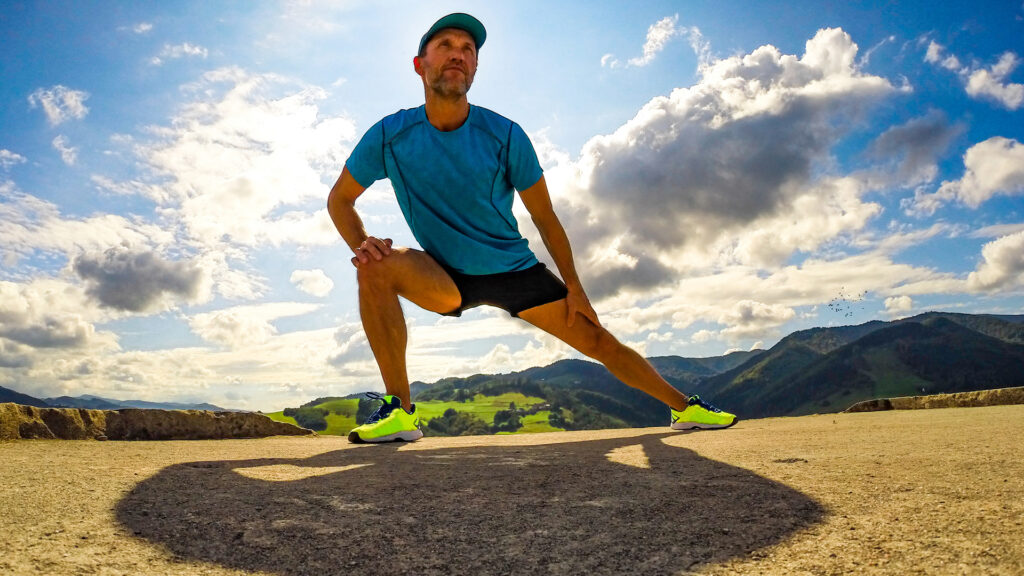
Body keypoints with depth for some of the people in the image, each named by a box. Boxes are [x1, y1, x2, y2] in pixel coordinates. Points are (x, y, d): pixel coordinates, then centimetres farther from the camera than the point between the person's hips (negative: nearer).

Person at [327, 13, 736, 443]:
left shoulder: (504, 135, -13)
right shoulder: (389, 136, -11)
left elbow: (545, 218, -4)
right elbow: (339, 200, 1)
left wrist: (574, 288, -2)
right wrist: (361, 245, -19)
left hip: (515, 270, 0)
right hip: (445, 278, 0)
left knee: (598, 340, -3)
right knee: (378, 268, -29)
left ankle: (684, 407, 20)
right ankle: (400, 411, -22)